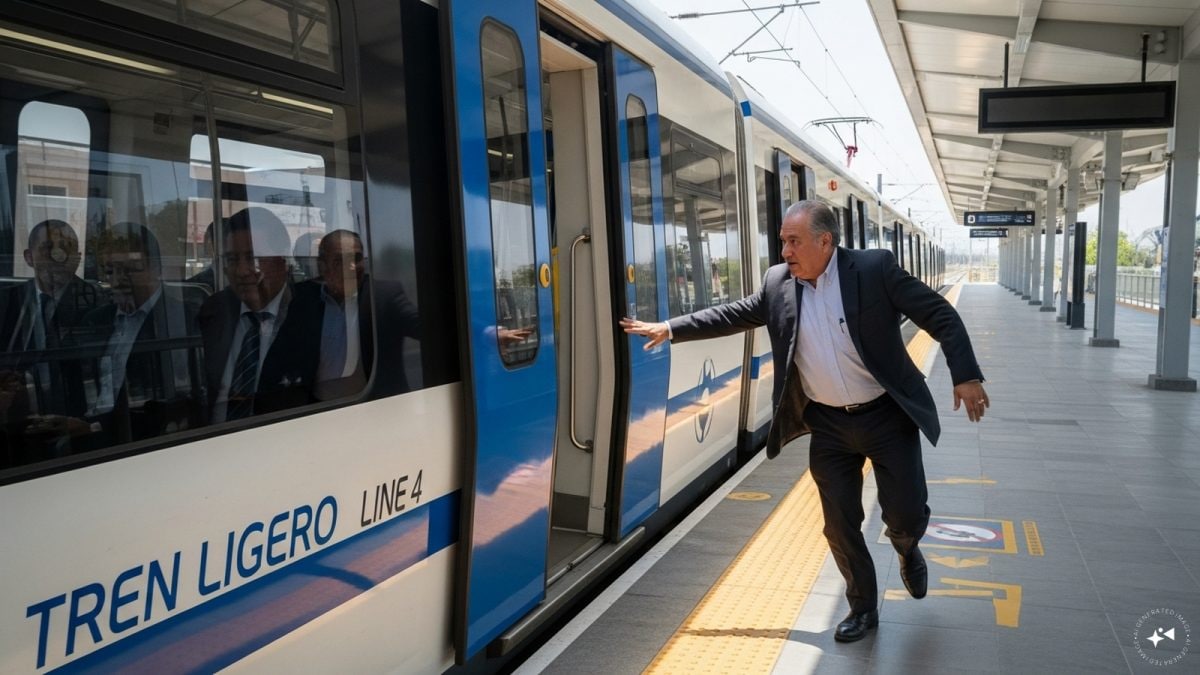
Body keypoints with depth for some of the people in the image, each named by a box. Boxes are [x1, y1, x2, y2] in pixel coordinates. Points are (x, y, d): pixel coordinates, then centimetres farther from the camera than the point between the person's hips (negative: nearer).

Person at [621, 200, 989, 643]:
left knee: (907, 515, 3)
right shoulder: (778, 283, -2)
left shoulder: (875, 268, -13)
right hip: (828, 426, 3)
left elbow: (940, 315, -9)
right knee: (840, 526, 7)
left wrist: (965, 376, -16)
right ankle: (863, 608, 29)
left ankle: (907, 550, 40)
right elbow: (733, 315, 9)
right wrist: (670, 329, 6)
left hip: (887, 417, -3)